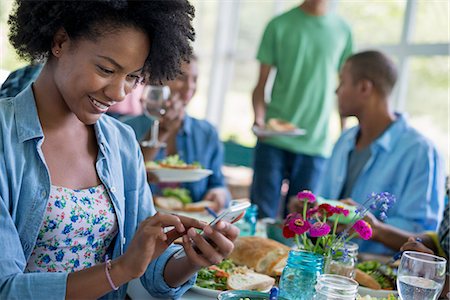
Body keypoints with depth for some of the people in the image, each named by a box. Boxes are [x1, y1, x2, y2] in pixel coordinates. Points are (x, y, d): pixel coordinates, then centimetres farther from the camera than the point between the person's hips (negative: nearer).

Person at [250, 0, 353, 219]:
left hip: (316, 144, 1)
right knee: (262, 214, 0)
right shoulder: (280, 25, 3)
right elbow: (261, 84, 3)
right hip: (274, 139, -1)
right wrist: (259, 118, -15)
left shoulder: (342, 31, 8)